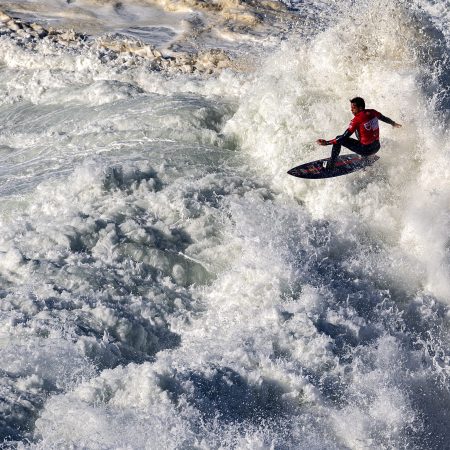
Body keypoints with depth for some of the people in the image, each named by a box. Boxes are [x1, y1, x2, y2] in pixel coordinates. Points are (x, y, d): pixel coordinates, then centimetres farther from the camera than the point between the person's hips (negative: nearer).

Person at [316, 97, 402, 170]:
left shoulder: (357, 120, -21)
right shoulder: (373, 112, -3)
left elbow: (344, 137, -22)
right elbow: (384, 118, 18)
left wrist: (326, 143, -20)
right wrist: (393, 123, 40)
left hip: (366, 150, -7)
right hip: (377, 148, 7)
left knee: (339, 140, 0)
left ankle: (330, 167, 3)